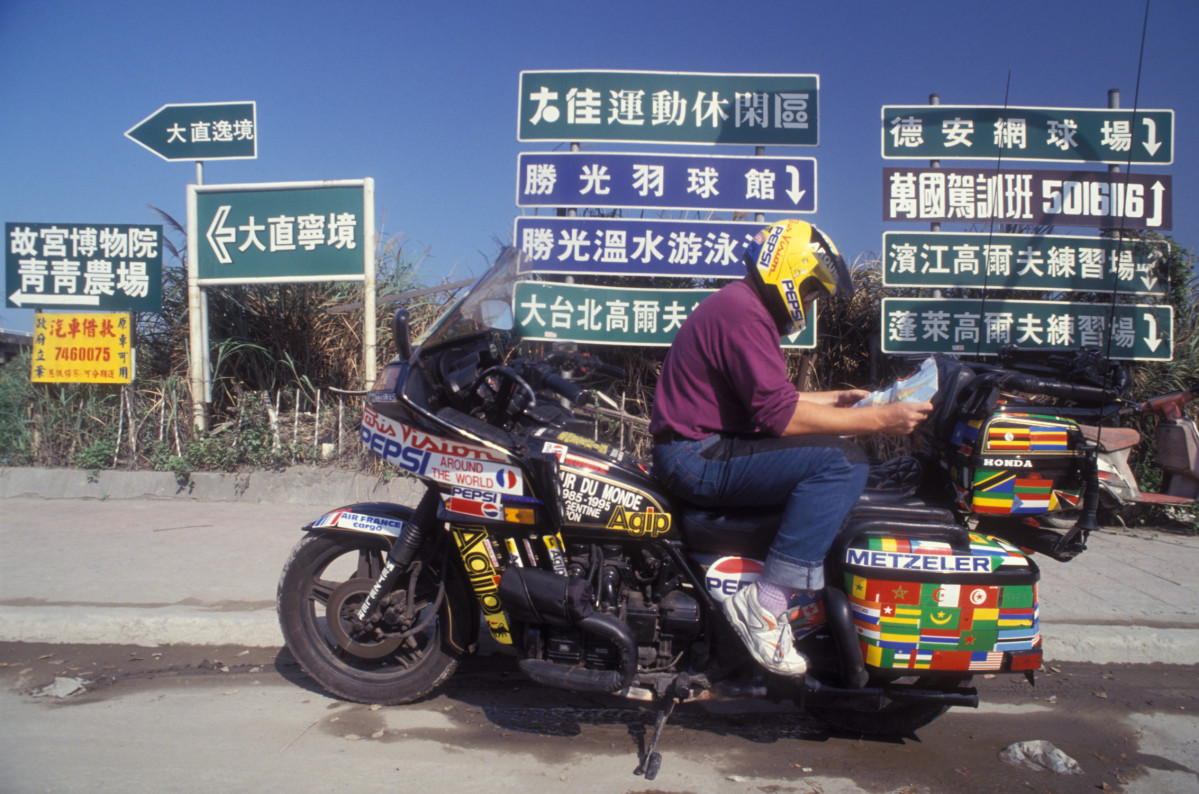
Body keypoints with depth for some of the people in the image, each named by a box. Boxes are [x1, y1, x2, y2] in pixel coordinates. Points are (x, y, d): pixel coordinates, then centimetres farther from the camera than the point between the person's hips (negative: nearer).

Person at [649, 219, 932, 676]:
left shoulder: (743, 305, 19)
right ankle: (764, 604, -22)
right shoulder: (742, 313, -16)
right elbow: (777, 413, -24)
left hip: (698, 451, 12)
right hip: (697, 456, -12)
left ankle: (815, 591, 14)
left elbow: (767, 396, 26)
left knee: (834, 449, 19)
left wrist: (833, 401, 21)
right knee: (841, 461, -22)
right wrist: (876, 420, -21)